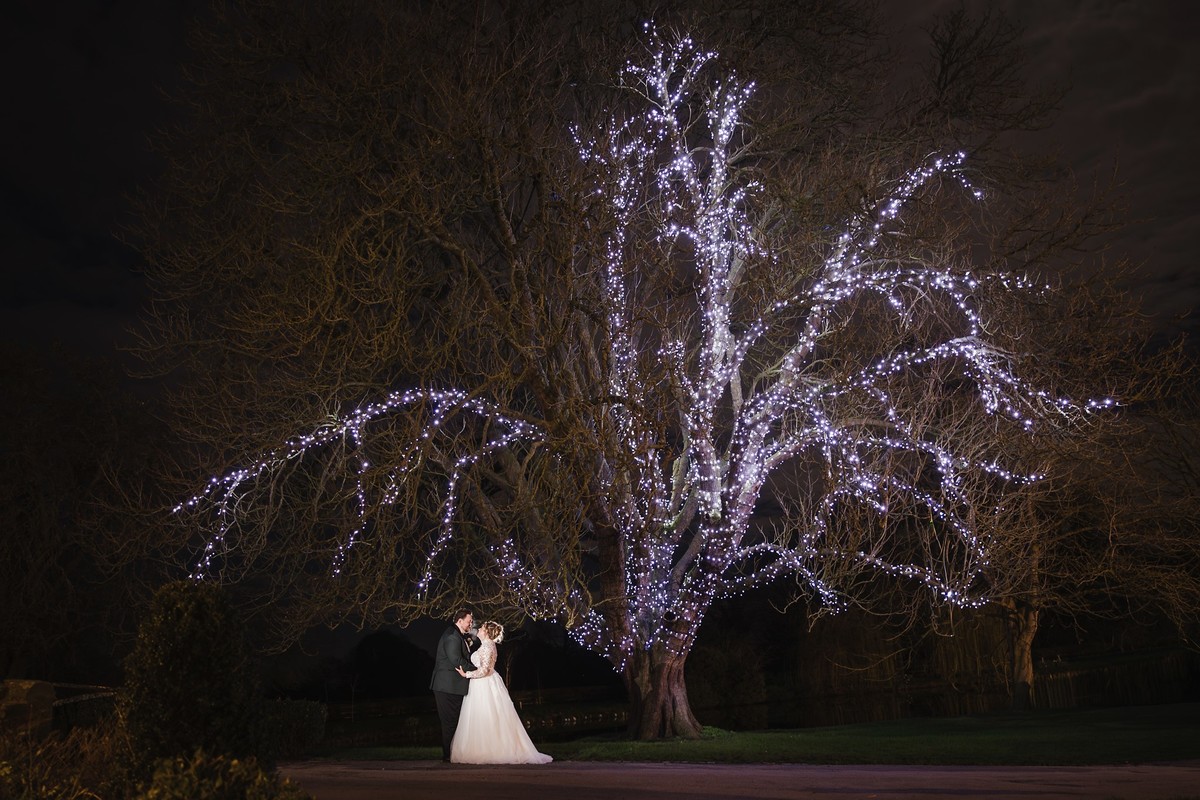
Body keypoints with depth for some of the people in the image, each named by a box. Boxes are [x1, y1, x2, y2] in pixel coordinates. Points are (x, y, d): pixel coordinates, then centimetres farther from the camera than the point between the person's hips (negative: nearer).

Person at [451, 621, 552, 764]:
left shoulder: (486, 646, -15)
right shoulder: (488, 645, 15)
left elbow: (484, 670, -22)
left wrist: (466, 674, -15)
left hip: (485, 688, -10)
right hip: (484, 687, 10)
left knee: (485, 720, -6)